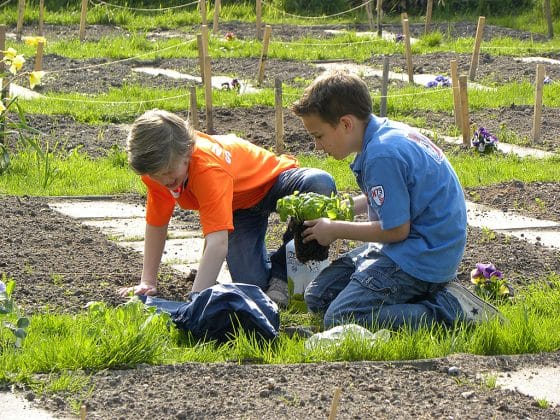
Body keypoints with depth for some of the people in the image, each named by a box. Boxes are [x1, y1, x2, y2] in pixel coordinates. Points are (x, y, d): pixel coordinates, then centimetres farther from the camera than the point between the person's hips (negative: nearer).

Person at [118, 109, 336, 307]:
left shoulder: (210, 169, -41)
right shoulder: (159, 165, -21)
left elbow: (217, 242, -49)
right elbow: (155, 225, -5)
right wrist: (147, 282, -7)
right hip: (240, 207, 4)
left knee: (321, 185, -40)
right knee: (252, 283, -22)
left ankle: (281, 271, -20)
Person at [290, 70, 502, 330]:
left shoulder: (382, 155, -23)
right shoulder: (388, 132, 7)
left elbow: (396, 229, -20)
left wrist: (336, 230, -7)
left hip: (421, 257, -11)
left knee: (338, 320, -21)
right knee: (317, 297, 10)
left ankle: (448, 310, -15)